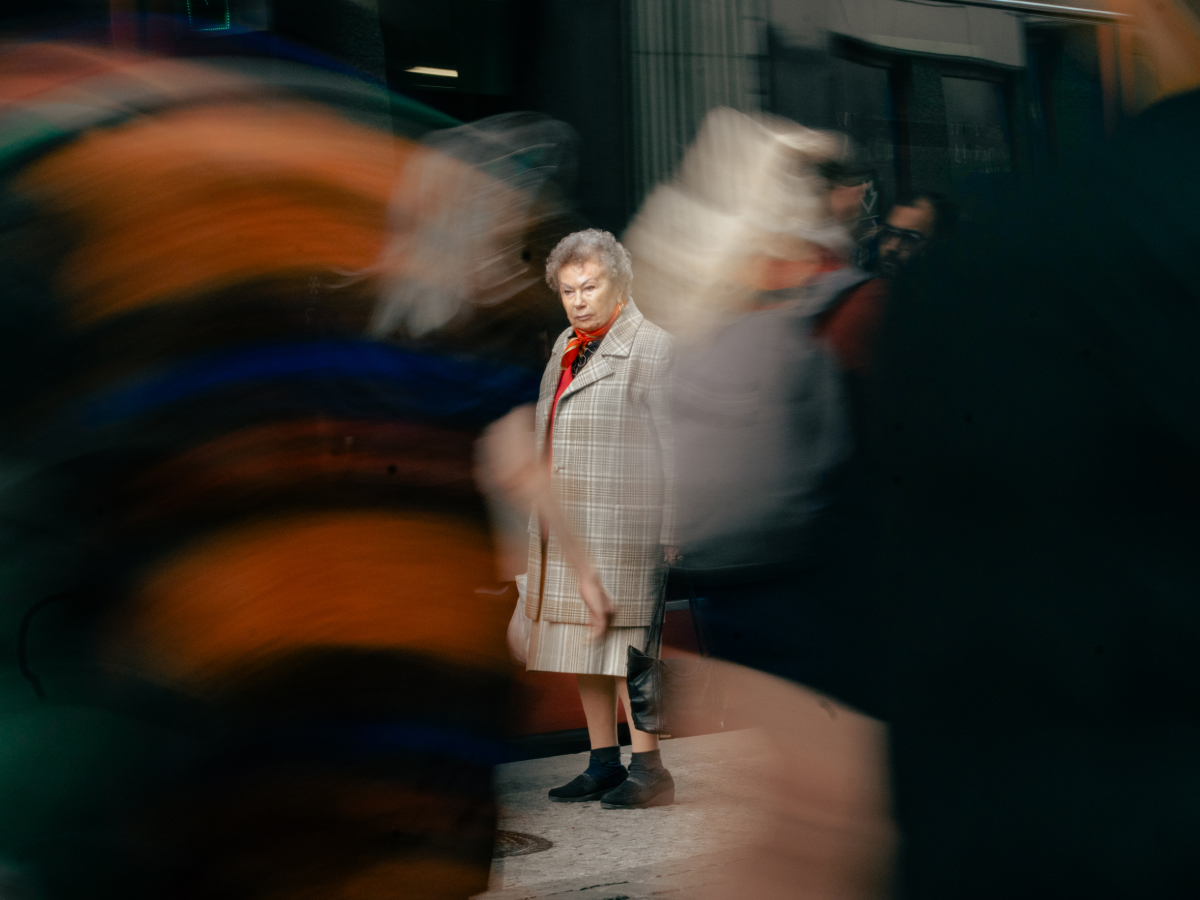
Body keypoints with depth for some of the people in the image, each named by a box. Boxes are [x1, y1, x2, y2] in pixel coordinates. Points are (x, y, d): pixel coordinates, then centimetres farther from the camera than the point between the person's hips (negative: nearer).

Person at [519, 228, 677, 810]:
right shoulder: (565, 348, 18)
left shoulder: (650, 348, -7)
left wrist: (666, 533, -16)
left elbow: (670, 447, -11)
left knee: (625, 642, -7)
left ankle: (648, 768, 1)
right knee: (582, 644, 11)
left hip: (622, 526, -8)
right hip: (565, 528, 8)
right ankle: (603, 764, 19)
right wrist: (542, 521, 19)